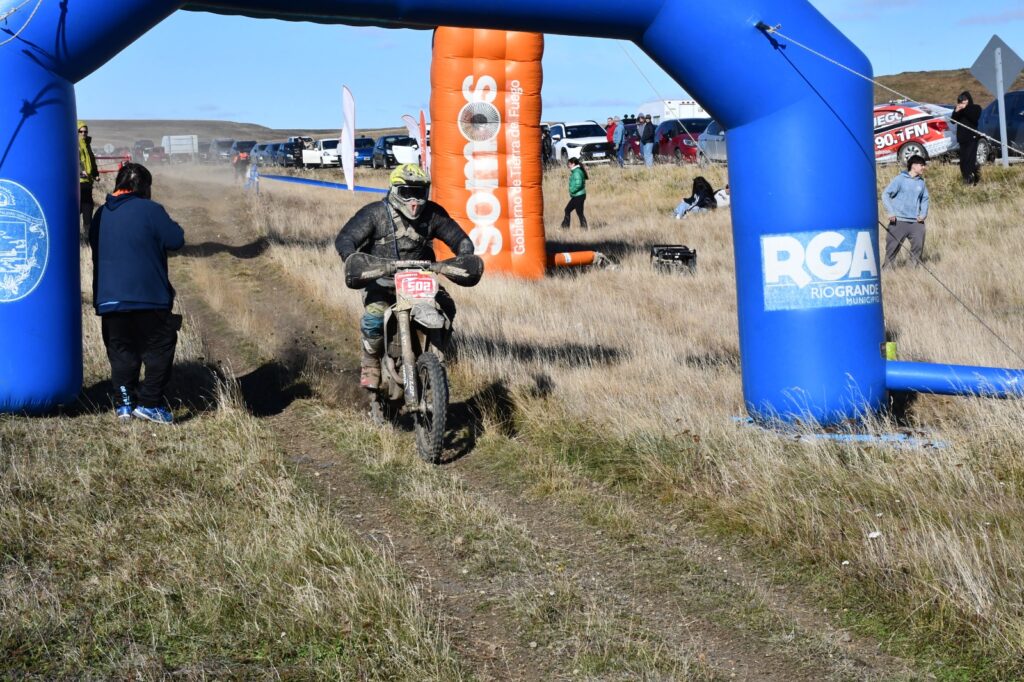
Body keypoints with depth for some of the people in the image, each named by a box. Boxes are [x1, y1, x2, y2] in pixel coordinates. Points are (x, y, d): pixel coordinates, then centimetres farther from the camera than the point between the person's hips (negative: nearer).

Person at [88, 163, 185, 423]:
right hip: (147, 296, -5)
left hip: (108, 298, 5)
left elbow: (94, 245, 19)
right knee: (159, 348, 6)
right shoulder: (150, 210, -9)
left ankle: (123, 403, 9)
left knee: (121, 352, 13)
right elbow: (176, 240, -7)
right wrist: (169, 227, 12)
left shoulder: (101, 214, 9)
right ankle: (149, 402, 0)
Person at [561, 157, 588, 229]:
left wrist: (572, 191, -15)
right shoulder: (576, 171, 14)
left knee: (579, 213, -4)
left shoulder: (577, 172, -17)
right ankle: (565, 227, 24)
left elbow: (578, 184, -26)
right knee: (567, 210, 17)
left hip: (578, 196, -11)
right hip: (576, 196, 11)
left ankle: (584, 228, 1)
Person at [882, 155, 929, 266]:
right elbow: (885, 195, -4)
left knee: (918, 247, 0)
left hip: (916, 222, 4)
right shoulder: (900, 179, -2)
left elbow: (925, 199, 21)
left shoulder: (921, 182, 12)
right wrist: (891, 212, -13)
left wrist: (923, 213, 4)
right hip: (899, 221, -4)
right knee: (892, 247, -1)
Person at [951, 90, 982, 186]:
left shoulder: (976, 108, 3)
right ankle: (966, 178, 7)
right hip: (962, 137, 5)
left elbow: (974, 118, -14)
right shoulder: (959, 109, 13)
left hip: (972, 137, -5)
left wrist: (965, 109, -17)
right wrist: (956, 111, -12)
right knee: (963, 159, 1)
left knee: (970, 158, -16)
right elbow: (953, 120, 4)